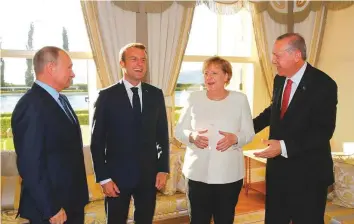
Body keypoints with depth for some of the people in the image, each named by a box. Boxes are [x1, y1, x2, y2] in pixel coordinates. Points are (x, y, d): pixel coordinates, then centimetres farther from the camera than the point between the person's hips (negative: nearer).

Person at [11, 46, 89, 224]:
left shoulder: (60, 100, 10)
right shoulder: (31, 106, -20)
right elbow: (31, 165, -23)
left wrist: (78, 196, 14)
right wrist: (51, 209, -20)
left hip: (72, 201, 9)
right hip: (51, 207, -9)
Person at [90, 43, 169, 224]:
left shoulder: (155, 94, 3)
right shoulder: (107, 96, -6)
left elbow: (162, 135, 7)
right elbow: (97, 140, -5)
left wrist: (163, 169, 2)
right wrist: (103, 177, -9)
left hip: (149, 174, 3)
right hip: (117, 175, -2)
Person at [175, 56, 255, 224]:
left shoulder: (240, 99, 0)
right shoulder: (194, 98, 2)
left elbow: (249, 133, 3)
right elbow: (179, 130, 4)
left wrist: (235, 138, -19)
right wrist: (192, 137, -17)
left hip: (229, 174, 0)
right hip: (198, 172, 0)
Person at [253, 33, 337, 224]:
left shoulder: (323, 85, -18)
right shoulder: (279, 80, 3)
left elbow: (324, 131, -23)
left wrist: (285, 146, -31)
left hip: (307, 172, -6)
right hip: (277, 167, 7)